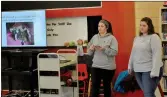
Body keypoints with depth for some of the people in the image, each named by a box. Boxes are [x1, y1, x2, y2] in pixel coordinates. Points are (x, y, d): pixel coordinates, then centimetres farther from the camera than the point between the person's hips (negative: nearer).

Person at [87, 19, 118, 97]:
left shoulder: (111, 38, -5)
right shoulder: (94, 37, 7)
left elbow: (114, 52, -15)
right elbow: (89, 53, 11)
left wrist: (104, 49, -25)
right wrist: (91, 49, -11)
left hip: (108, 67, -3)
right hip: (95, 66, 3)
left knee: (106, 86, 10)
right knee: (94, 86, -2)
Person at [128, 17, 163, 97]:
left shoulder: (154, 37, -9)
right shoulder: (137, 38, 14)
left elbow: (157, 55, -16)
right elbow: (133, 53, 20)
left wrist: (154, 71, -22)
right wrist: (130, 66, 17)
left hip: (149, 70, -7)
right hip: (138, 70, 7)